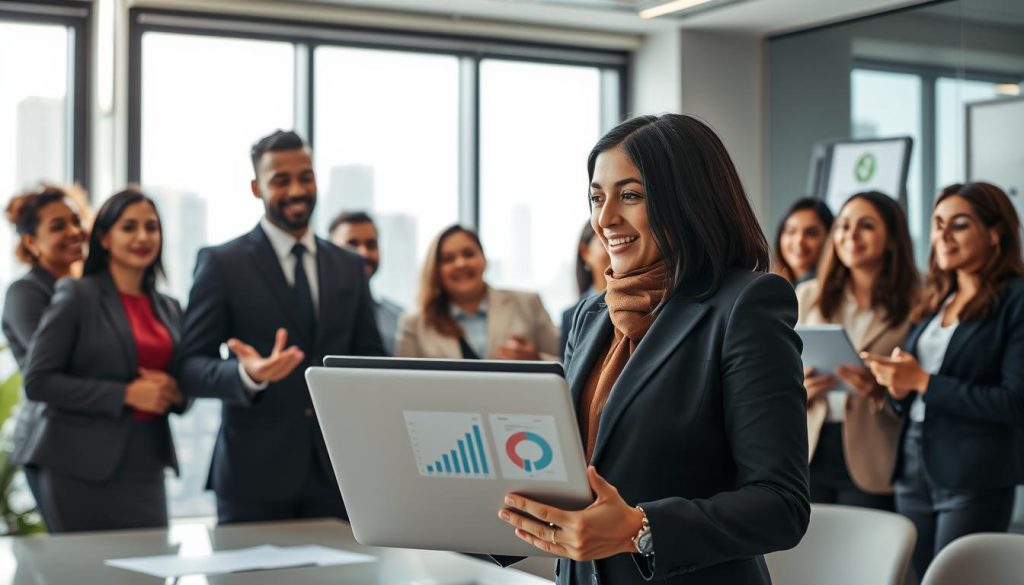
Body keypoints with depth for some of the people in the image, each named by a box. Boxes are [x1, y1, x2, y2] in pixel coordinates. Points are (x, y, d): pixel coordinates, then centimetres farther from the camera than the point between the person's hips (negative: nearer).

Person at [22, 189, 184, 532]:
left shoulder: (169, 309, 13)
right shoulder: (77, 295, -2)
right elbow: (37, 382, -9)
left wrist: (173, 393, -4)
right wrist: (125, 394, -16)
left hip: (146, 471, 5)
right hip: (82, 469, -5)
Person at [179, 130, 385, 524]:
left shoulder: (349, 267, 12)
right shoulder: (222, 264, -1)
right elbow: (190, 368, -5)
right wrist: (247, 375, -25)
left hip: (336, 471, 4)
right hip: (254, 476, -3)